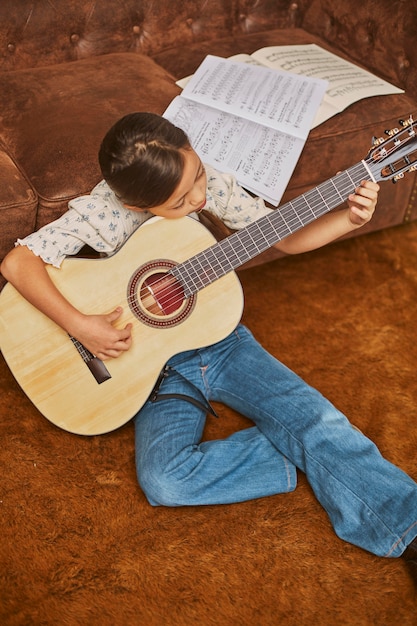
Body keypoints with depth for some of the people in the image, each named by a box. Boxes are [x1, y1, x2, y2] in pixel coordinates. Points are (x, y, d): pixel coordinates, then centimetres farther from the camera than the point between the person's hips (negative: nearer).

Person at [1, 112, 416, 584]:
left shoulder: (205, 182, -9)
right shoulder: (101, 212, -17)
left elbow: (286, 238, -2)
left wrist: (350, 219, -17)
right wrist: (79, 325, -30)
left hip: (220, 339, 2)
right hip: (159, 360, -1)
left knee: (322, 423, -18)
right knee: (164, 481, -26)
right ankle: (305, 458, -14)